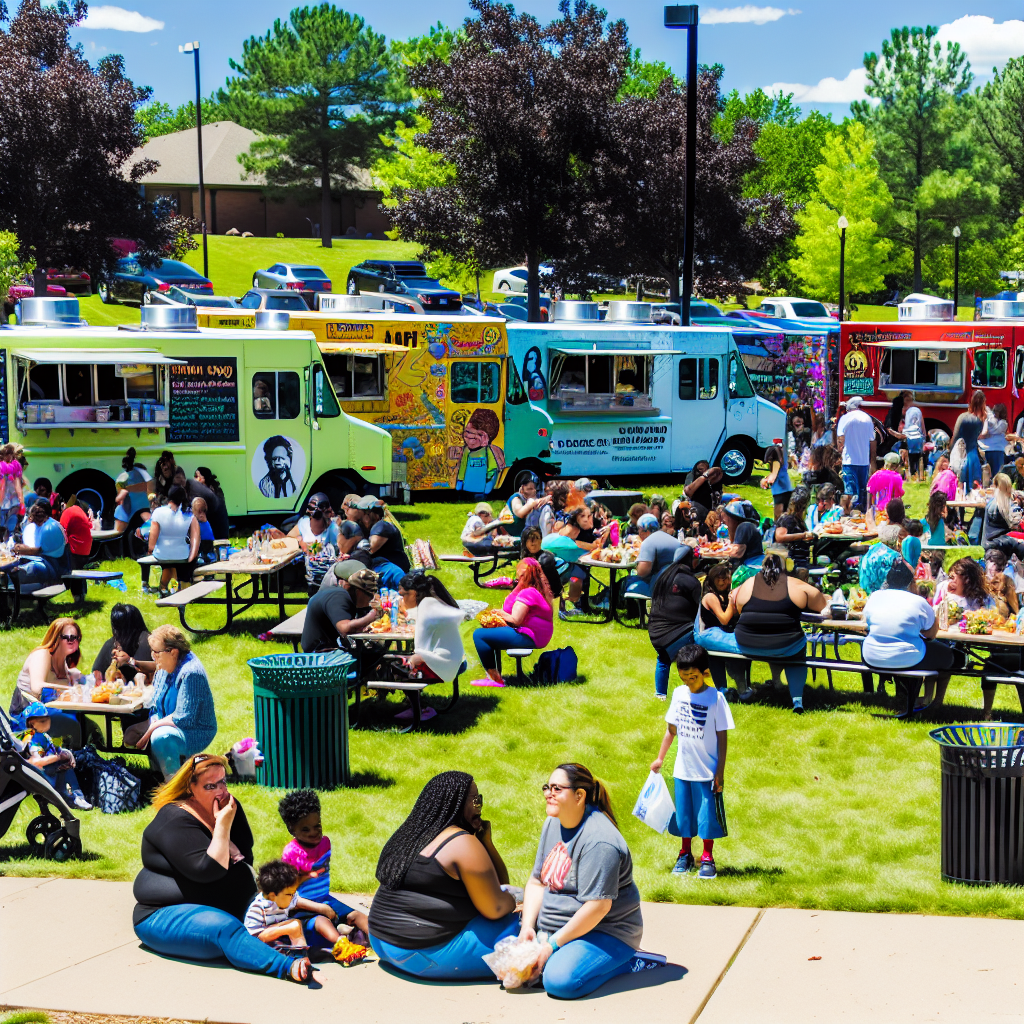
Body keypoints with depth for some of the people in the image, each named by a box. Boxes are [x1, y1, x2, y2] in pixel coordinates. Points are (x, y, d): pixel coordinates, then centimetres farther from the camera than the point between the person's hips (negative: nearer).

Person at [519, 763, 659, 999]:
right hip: (555, 930, 9)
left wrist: (553, 945, -22)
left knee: (559, 981, -31)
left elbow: (598, 906, -26)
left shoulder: (599, 840, -22)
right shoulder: (553, 824, 7)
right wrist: (528, 927, -7)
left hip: (604, 933, -9)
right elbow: (537, 882, 10)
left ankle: (627, 962, -8)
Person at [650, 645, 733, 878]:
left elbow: (722, 738, -9)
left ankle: (707, 859, 16)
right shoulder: (679, 694, 1)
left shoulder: (715, 698, -12)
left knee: (707, 815, 2)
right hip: (682, 769, 4)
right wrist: (660, 758, 15)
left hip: (707, 771, -4)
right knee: (683, 813, 12)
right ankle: (685, 855, 28)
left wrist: (720, 772, -11)